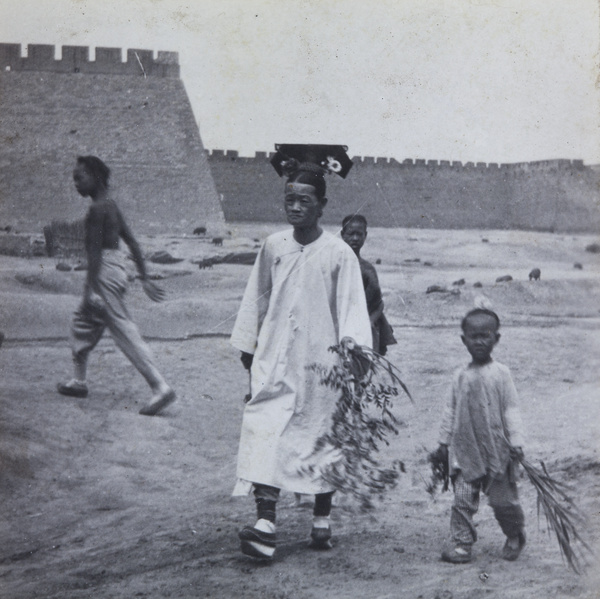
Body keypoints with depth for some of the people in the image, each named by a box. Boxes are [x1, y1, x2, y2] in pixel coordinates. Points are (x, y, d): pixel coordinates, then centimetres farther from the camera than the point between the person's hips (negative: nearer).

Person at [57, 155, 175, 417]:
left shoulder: (97, 209, -14)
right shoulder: (111, 206, 15)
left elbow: (94, 250, -19)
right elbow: (132, 242, 15)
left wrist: (92, 288, -21)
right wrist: (144, 279, 16)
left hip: (104, 271, -10)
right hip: (117, 267, 10)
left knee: (124, 331, -8)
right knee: (82, 323, 20)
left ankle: (160, 387, -8)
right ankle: (79, 381, 27)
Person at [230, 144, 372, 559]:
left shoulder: (339, 254, -6)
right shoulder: (273, 247, 4)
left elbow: (352, 307, -7)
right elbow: (257, 299, 13)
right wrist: (248, 346, 16)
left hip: (320, 360, -2)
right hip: (275, 358, 2)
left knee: (320, 436, 9)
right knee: (266, 432, -10)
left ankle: (322, 520, 25)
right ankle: (265, 524, -12)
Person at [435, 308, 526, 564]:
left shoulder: (500, 374, -5)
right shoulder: (461, 376, 5)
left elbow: (512, 410, -5)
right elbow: (451, 411, 11)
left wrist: (516, 442, -9)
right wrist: (444, 441, 11)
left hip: (496, 450, -3)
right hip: (466, 449, 3)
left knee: (502, 499, 7)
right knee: (462, 499, 0)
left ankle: (515, 536, 31)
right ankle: (462, 544, 9)